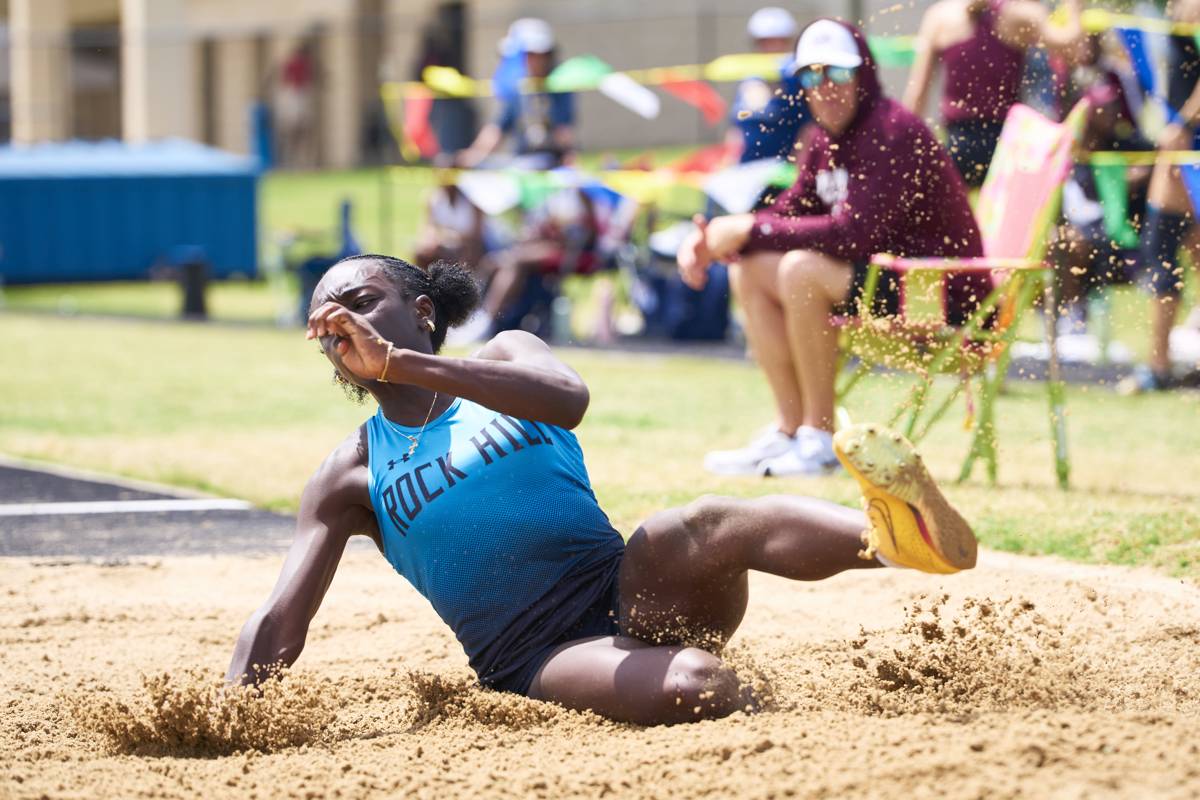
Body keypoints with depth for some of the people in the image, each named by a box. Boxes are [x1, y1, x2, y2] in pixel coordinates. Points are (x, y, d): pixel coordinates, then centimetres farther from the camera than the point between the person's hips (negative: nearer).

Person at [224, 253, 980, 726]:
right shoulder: (350, 477, 13)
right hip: (537, 661, 1)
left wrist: (397, 361, -19)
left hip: (631, 594, -1)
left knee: (701, 527, -37)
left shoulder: (503, 356, 10)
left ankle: (897, 529, -60)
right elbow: (279, 624, 8)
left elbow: (570, 400, -15)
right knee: (692, 686, -36)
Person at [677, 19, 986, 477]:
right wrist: (713, 239, -8)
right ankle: (789, 432, 3)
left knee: (801, 270, -28)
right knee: (749, 271, 3)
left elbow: (857, 232, -28)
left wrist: (752, 230, -23)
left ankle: (819, 440, -17)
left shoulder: (893, 132, -20)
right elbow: (791, 212, 12)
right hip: (881, 274, 10)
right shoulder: (822, 140, 8)